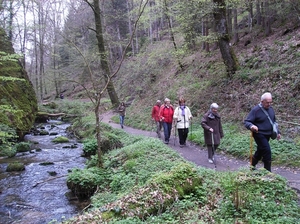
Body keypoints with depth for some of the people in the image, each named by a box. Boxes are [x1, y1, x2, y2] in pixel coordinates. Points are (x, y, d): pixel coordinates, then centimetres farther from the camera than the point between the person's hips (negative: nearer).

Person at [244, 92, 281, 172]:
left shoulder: (271, 109, 7)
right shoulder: (256, 110, -16)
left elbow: (274, 121, 20)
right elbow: (246, 122, -19)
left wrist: (277, 132, 15)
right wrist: (251, 126, -40)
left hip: (267, 135, 8)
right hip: (259, 134, -7)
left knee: (260, 151, 18)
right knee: (267, 151, -13)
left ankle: (252, 166, 36)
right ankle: (267, 171, 0)